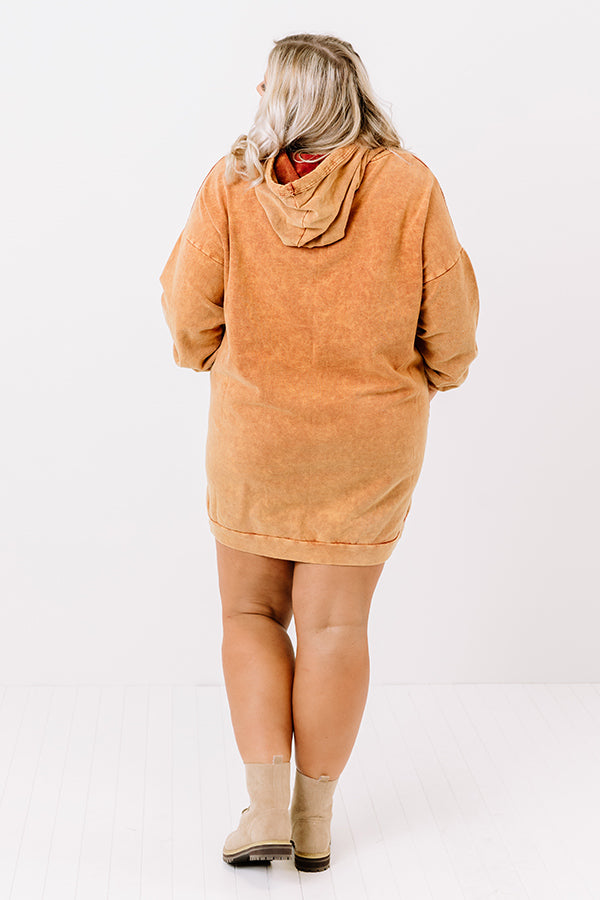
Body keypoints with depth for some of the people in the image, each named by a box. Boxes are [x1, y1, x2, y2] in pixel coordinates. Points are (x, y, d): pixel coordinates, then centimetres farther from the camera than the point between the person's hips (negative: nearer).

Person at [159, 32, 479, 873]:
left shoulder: (230, 184, -10)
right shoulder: (409, 185, -10)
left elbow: (189, 311, -4)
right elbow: (450, 313, -5)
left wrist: (214, 360, 17)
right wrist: (433, 375, 15)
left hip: (254, 435, 0)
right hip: (372, 441, 1)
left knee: (251, 613, 16)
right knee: (335, 623, 11)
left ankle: (266, 807, 11)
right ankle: (315, 819, 21)